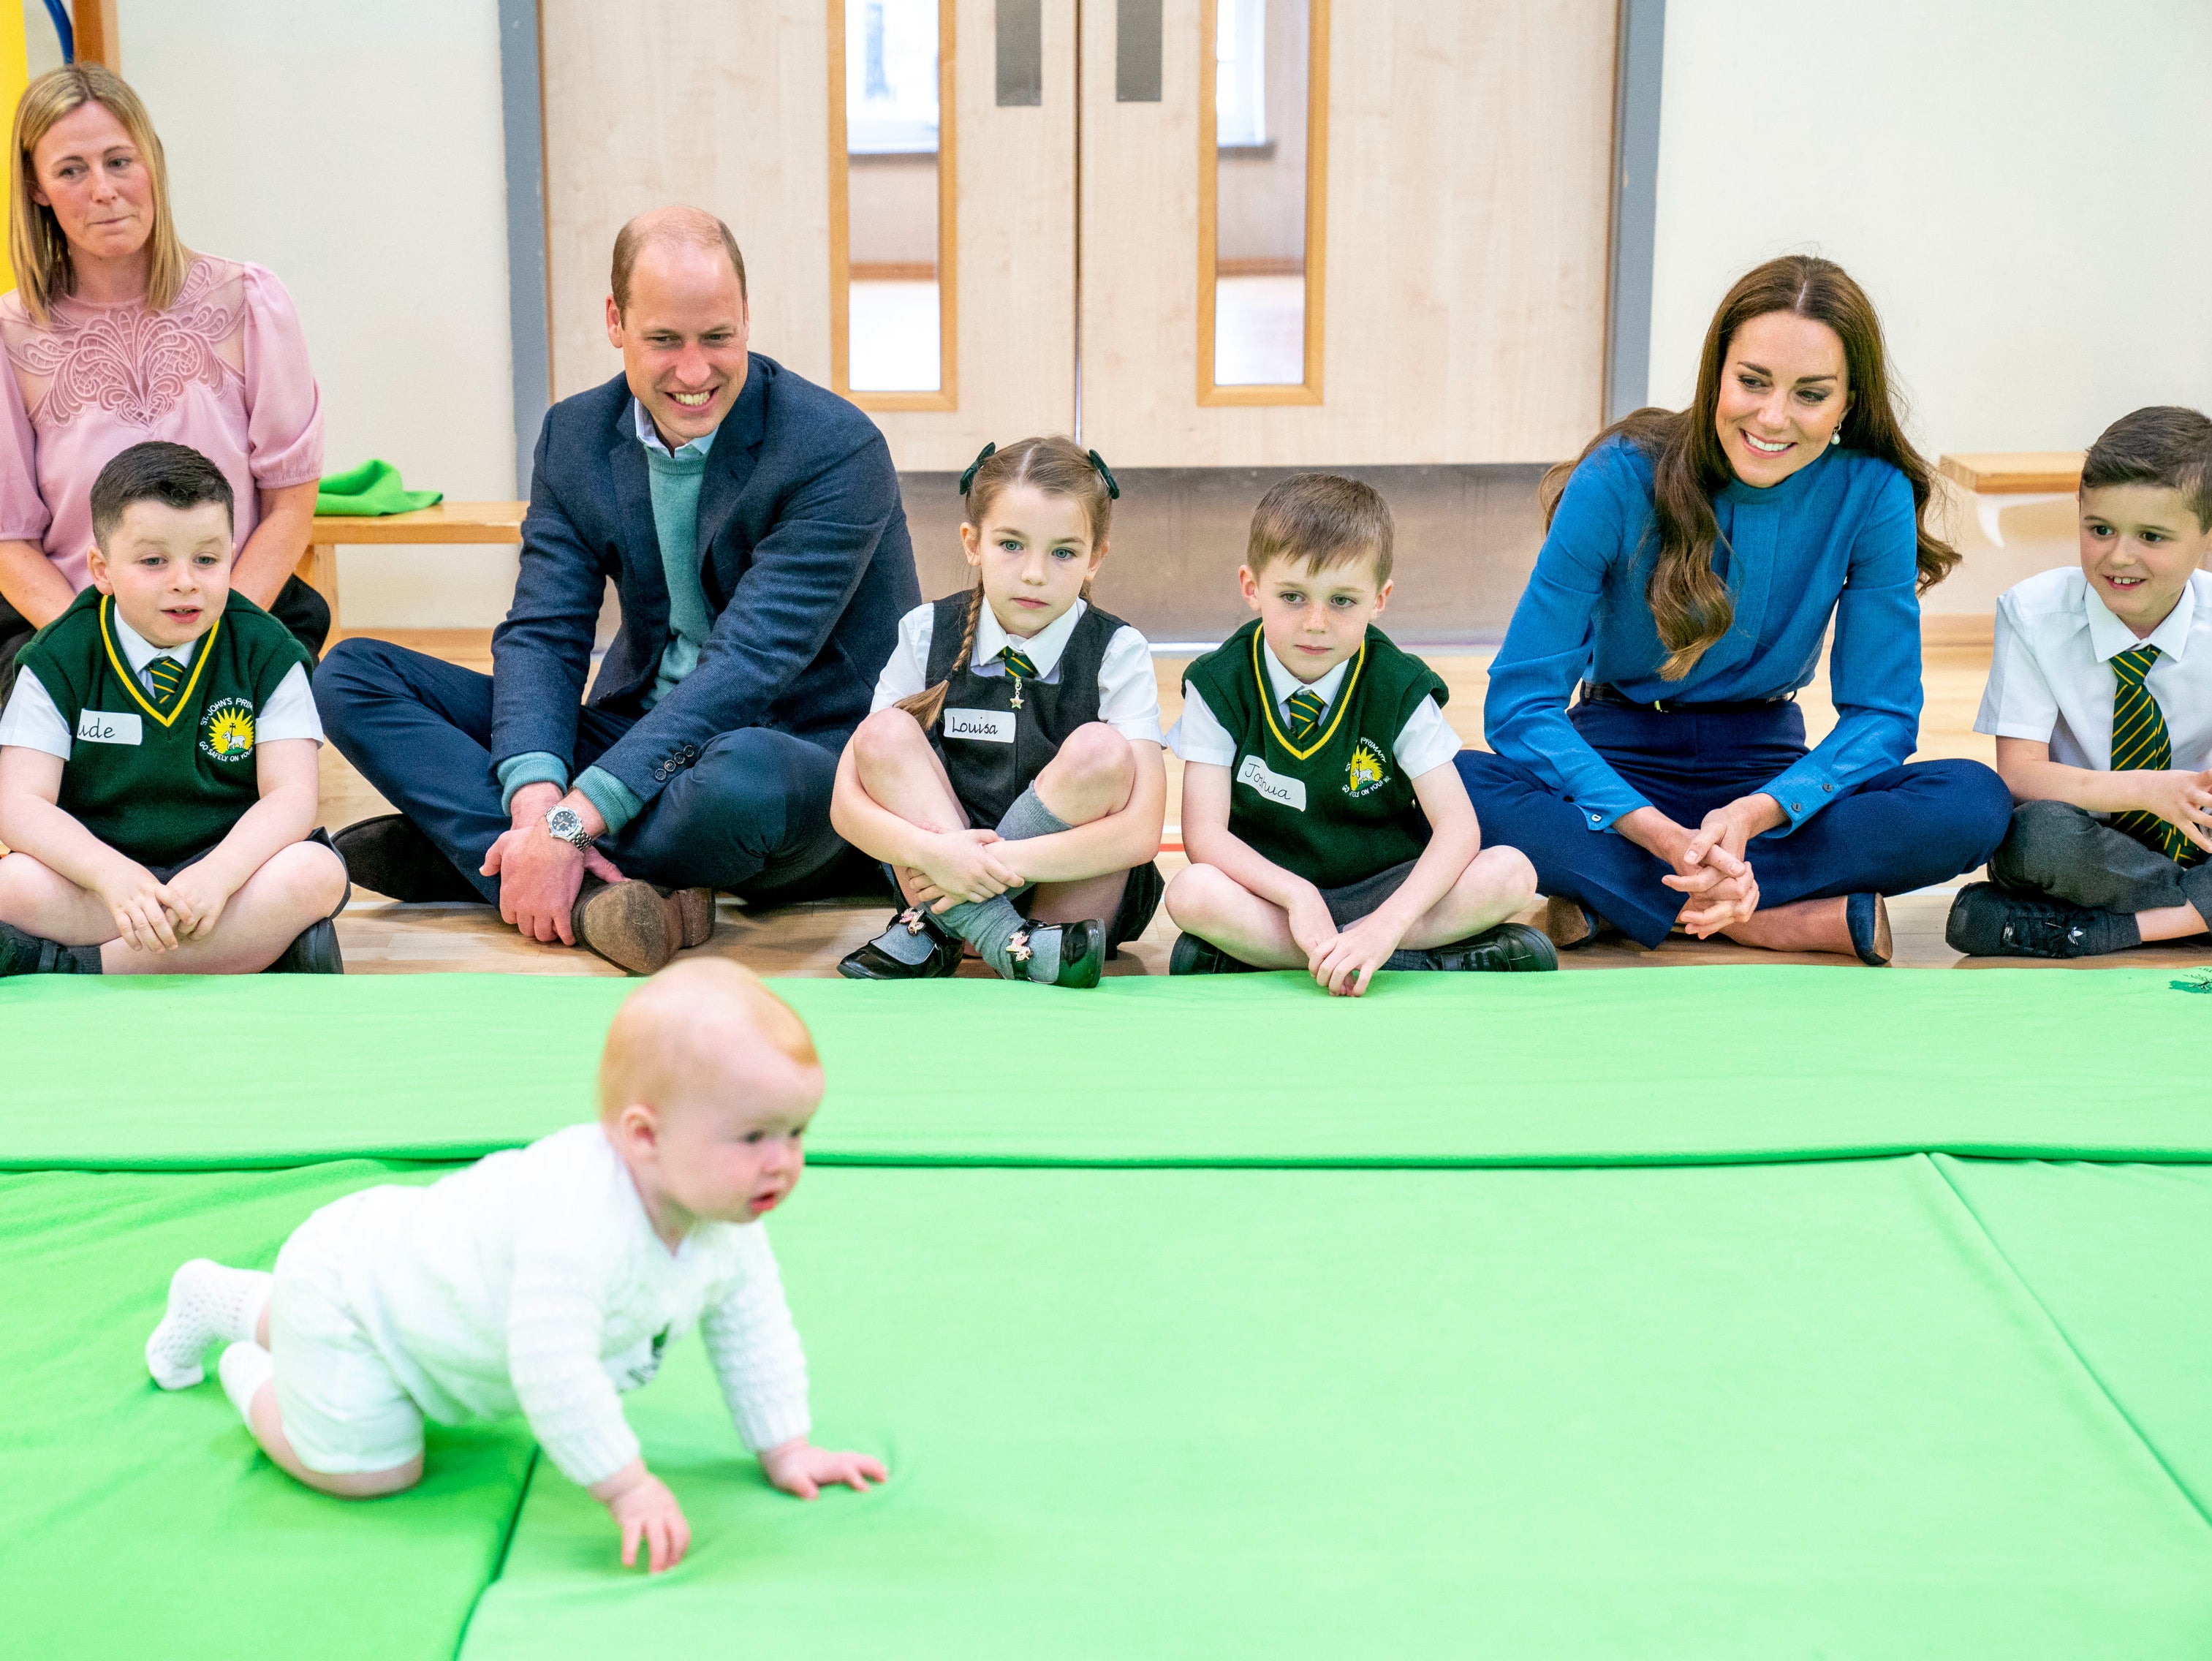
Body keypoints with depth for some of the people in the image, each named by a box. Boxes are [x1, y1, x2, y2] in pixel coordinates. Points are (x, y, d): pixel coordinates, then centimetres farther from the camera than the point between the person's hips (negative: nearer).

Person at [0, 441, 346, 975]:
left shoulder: (265, 653, -1)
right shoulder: (60, 660, -2)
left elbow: (291, 796, -9)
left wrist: (217, 873, -30)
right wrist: (114, 875, -30)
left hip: (227, 860, 1)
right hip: (99, 867, -1)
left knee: (315, 875, -31)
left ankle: (75, 970, -27)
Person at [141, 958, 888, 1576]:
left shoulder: (731, 1226, -16)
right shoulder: (577, 1219, -45)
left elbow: (754, 1331, 0)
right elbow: (552, 1365, -44)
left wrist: (786, 1451, -1)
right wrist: (625, 1487, -37)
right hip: (341, 1282, -9)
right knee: (370, 1470, -9)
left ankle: (234, 1301, 52)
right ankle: (253, 1379, 17)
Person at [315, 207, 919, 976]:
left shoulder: (838, 450, -17)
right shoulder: (574, 435, 2)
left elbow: (749, 662, -24)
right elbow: (541, 636, -4)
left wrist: (570, 823, -30)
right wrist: (536, 800, -26)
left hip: (805, 753, -6)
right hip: (635, 736, 6)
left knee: (743, 776, -43)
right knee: (352, 673, -6)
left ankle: (457, 847, -21)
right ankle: (587, 895, -28)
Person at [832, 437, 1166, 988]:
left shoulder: (1117, 653, -8)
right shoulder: (928, 635, -2)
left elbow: (1140, 832, -18)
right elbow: (848, 802, -8)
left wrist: (1001, 861, -28)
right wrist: (930, 851, -29)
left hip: (1074, 891, -2)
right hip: (942, 878, 2)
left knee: (1100, 753, -26)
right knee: (885, 734, -18)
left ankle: (936, 931, -19)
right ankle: (1003, 940, -26)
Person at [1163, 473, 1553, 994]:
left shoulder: (1399, 690, -7)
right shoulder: (1220, 686, -8)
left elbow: (1458, 827, -15)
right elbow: (1204, 832, -14)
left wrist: (1389, 923, -32)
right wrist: (1297, 895, -31)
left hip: (1383, 887, 1)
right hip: (1269, 889, -1)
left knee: (1512, 874, -23)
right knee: (1190, 893, -34)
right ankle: (1432, 960, -26)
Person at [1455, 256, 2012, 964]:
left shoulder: (1873, 494, -12)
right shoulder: (1623, 480, -17)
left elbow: (1882, 712, -9)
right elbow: (1520, 699, -19)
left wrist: (1753, 814, -29)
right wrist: (1664, 835, -34)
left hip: (1769, 768, 2)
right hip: (1621, 761, -2)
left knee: (1975, 802, -25)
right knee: (1464, 788, -34)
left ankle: (1609, 902, -25)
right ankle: (1803, 920, -30)